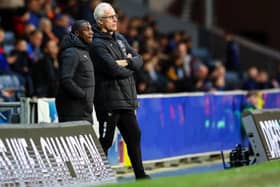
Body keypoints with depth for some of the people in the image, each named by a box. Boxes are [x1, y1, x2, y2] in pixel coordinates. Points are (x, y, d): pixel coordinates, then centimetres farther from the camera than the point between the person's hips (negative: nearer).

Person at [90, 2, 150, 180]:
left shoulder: (120, 38, 15)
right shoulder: (98, 44, -12)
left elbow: (139, 59, 10)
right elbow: (114, 70, -21)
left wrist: (127, 62, -11)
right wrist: (131, 69, -3)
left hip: (126, 99, 8)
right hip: (109, 100, -8)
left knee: (134, 135, 14)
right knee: (105, 141, -4)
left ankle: (140, 175, 24)